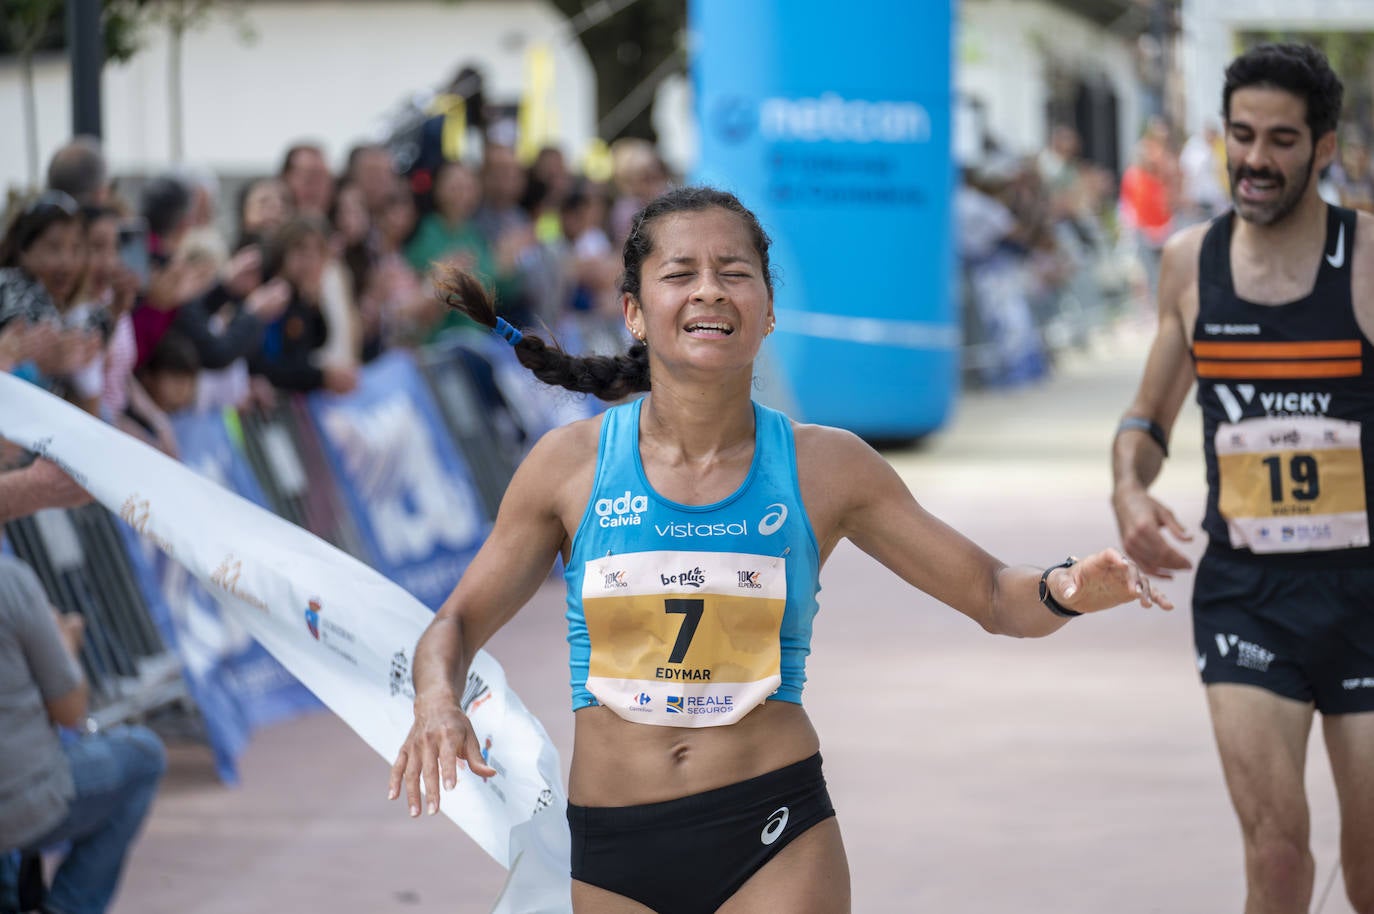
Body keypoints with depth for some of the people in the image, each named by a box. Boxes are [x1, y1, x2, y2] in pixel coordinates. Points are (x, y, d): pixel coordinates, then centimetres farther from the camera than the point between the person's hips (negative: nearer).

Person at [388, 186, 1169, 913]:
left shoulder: (825, 467, -1)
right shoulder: (571, 465, -1)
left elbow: (991, 596, 6)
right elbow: (459, 623, 8)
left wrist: (1066, 590, -17)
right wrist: (438, 705, -14)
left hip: (777, 843, -1)